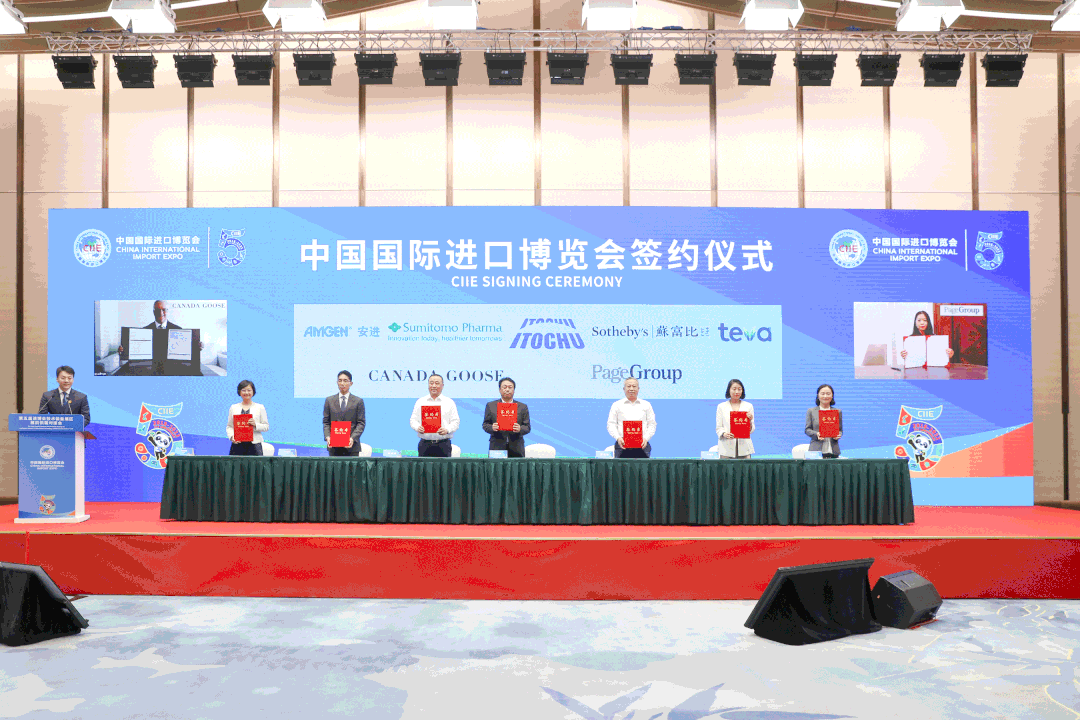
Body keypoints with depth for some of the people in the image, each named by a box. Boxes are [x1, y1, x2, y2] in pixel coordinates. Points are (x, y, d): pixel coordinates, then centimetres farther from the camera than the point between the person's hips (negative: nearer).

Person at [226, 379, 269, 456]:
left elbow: (266, 426, 5)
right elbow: (229, 426, 11)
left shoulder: (260, 407, 8)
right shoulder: (233, 407, 14)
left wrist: (255, 425, -12)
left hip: (254, 444, -1)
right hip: (237, 444, 2)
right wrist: (231, 437, -7)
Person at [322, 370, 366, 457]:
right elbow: (326, 422, 10)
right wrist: (327, 436, -8)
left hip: (352, 446, -1)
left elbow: (361, 423, 1)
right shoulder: (329, 400, 12)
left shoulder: (358, 401, 6)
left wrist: (353, 438, -14)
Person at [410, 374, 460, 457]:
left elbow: (455, 421, 3)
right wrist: (417, 427, -11)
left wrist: (447, 430, -17)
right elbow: (413, 420, 12)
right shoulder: (420, 402, 14)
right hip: (425, 444, 1)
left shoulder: (449, 402, 9)